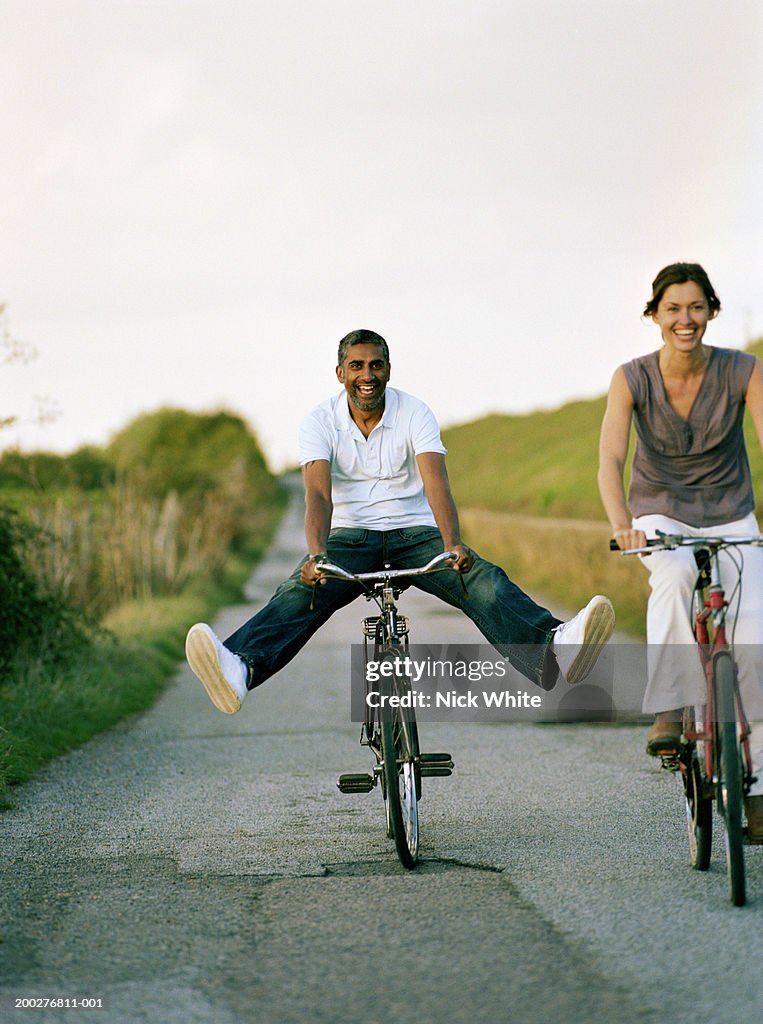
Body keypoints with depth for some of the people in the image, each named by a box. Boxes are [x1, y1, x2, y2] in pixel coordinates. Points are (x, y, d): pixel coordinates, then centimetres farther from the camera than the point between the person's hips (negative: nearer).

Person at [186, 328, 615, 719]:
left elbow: (436, 484, -19)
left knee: (483, 580, -27)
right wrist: (317, 554, -39)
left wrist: (452, 544, -39)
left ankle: (553, 649, -53)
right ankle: (240, 669, -56)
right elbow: (318, 494, -19)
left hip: (416, 533, 0)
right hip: (351, 537, 0)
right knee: (300, 592, -30)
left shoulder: (415, 414, -5)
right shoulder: (321, 422, -4)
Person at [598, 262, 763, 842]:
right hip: (662, 515, -1)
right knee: (674, 576, -38)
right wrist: (622, 524, -43)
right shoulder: (633, 379, -13)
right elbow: (610, 459, -23)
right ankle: (667, 714, -36)